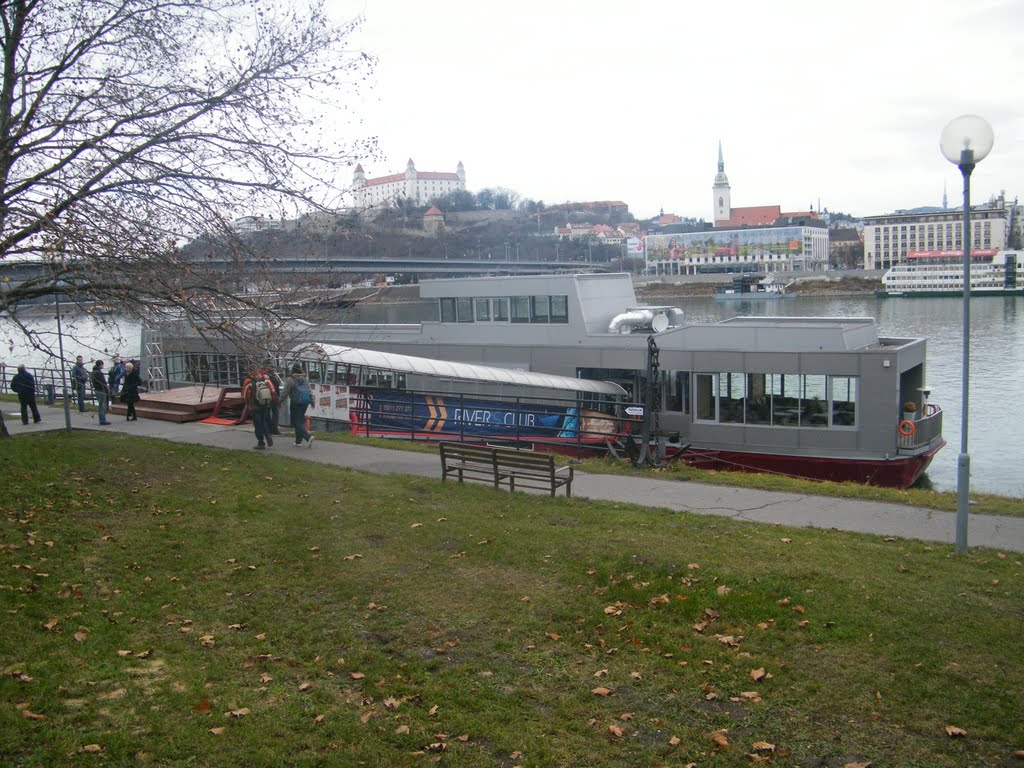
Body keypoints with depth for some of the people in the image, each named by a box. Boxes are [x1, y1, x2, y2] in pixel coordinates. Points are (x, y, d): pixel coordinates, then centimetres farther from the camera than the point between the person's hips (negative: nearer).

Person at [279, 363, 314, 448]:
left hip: (296, 403, -6)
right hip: (305, 403, 6)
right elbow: (310, 392, 11)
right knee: (300, 421, 16)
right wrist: (312, 401, 20)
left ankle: (308, 437, -22)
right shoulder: (305, 379, 10)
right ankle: (298, 441, 17)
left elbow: (285, 393, -11)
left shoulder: (290, 380, -10)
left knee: (296, 423, -3)